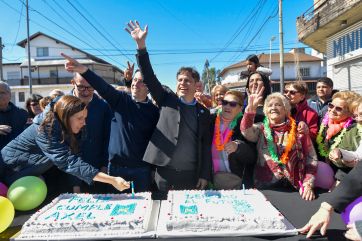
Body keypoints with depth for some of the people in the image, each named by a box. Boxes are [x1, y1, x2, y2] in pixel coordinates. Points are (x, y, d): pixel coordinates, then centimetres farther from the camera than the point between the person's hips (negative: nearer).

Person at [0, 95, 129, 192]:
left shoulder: (64, 130, -6)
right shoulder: (46, 129, -32)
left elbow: (72, 157, -4)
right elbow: (69, 162, -41)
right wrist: (112, 180, -46)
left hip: (30, 174, 8)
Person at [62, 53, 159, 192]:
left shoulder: (154, 111, -1)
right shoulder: (120, 99, 0)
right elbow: (103, 86, -17)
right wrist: (83, 70, -34)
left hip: (141, 168, 0)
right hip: (116, 165, 1)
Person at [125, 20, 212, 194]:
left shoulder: (203, 112, 7)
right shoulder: (167, 100, 4)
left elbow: (206, 145, 6)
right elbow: (149, 77, -7)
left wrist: (204, 175, 2)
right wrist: (141, 44, -17)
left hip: (191, 175, 1)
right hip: (164, 172, -1)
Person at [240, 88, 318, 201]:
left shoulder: (298, 130, 6)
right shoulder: (261, 129, 6)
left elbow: (311, 159, 5)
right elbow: (245, 130, -16)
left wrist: (308, 184, -8)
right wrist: (251, 108, -31)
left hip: (293, 188, 1)